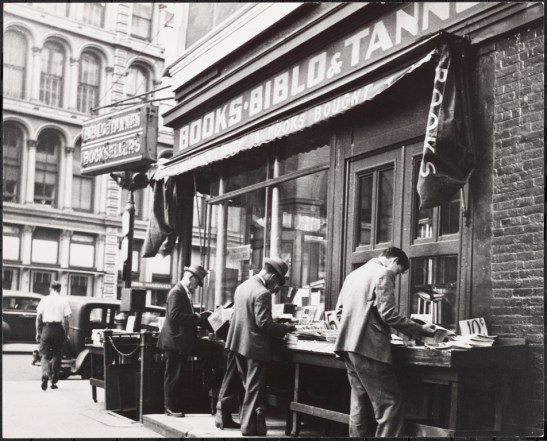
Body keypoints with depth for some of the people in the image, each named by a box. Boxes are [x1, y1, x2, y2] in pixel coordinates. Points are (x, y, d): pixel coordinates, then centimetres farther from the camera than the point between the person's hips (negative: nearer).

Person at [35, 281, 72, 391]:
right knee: (57, 355, 11)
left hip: (46, 328, 0)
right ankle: (54, 381, 14)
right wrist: (66, 333, 3)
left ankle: (45, 375, -20)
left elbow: (38, 317, 2)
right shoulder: (63, 300, 2)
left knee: (45, 355, 6)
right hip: (58, 329, 0)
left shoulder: (44, 299, 5)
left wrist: (38, 332, 9)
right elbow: (66, 319, -3)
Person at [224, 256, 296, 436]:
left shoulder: (242, 286, 8)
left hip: (238, 344, 9)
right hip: (255, 347, -9)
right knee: (254, 388, 2)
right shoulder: (262, 293, -20)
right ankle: (249, 426, 8)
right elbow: (264, 323, -23)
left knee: (249, 386, 20)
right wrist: (286, 328, -10)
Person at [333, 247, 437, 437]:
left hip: (348, 344, 9)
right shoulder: (383, 273, -7)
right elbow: (388, 314, -14)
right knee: (390, 403, -6)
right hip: (369, 346, -9)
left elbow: (339, 311, 20)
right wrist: (420, 330, -7)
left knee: (359, 401, 14)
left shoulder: (354, 274, 19)